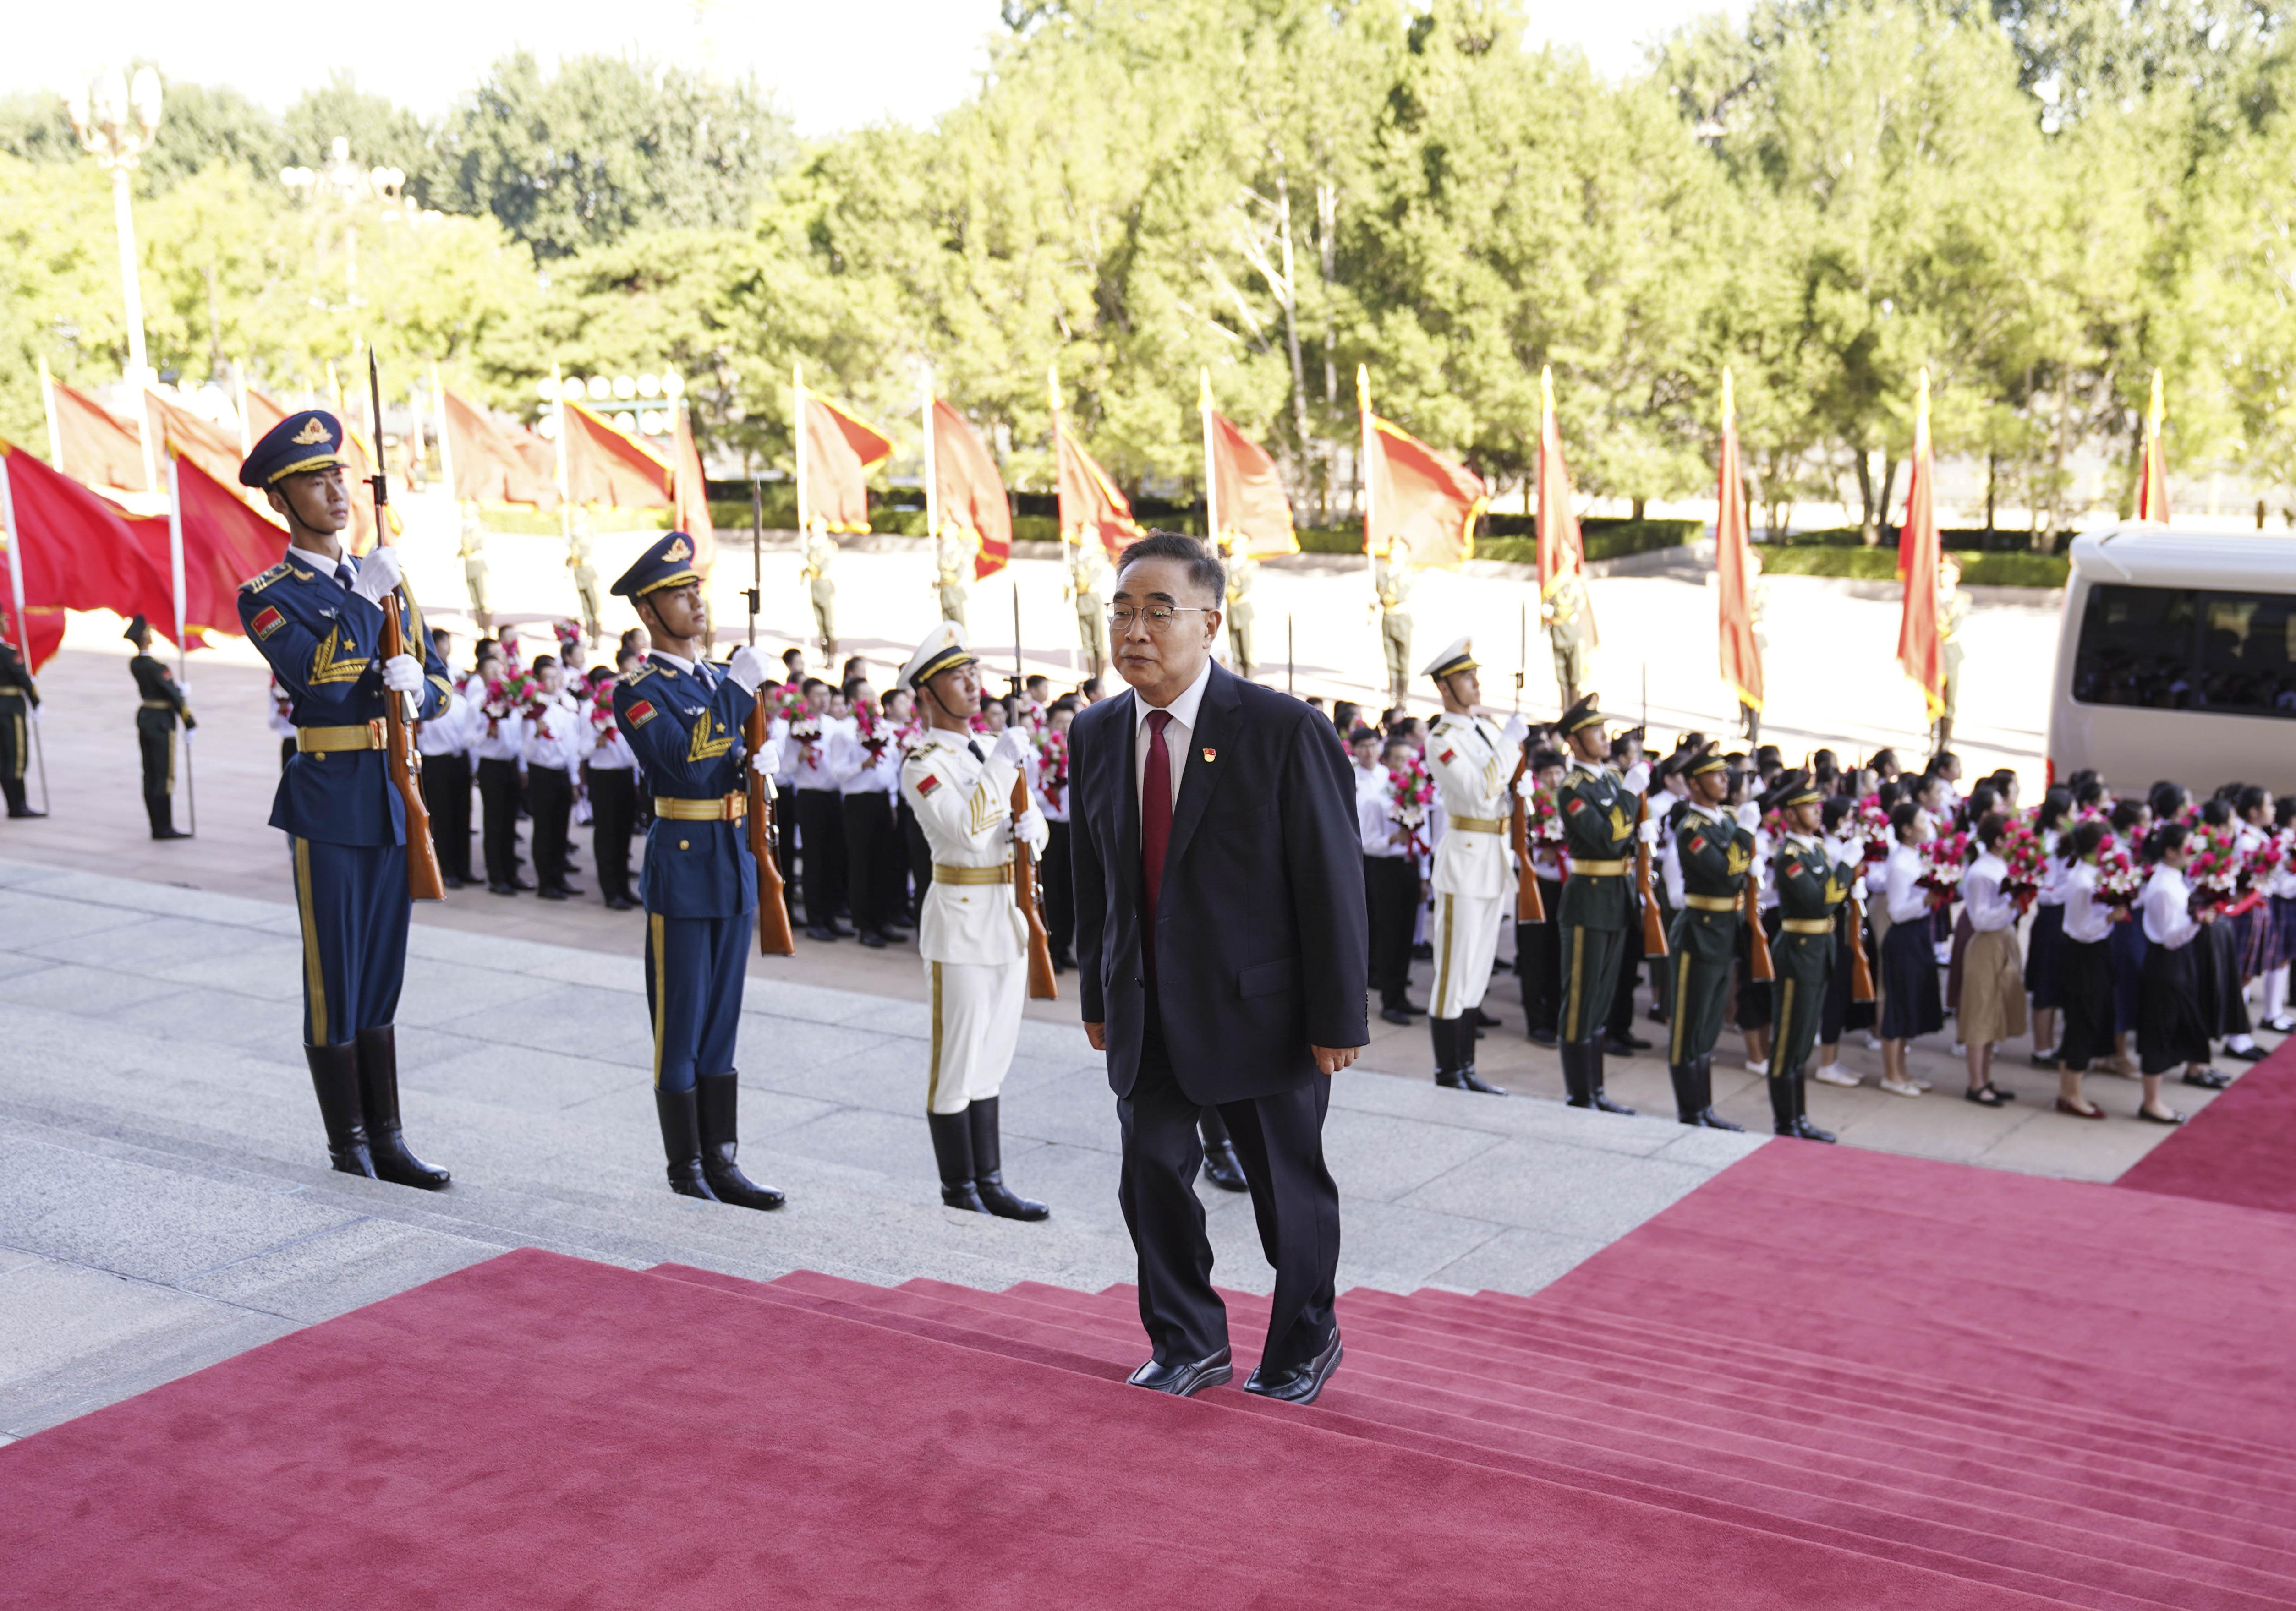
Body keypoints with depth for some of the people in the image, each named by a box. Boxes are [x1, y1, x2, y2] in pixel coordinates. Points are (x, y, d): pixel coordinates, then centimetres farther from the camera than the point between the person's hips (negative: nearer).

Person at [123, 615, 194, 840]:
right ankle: (165, 828, -2)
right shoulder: (154, 665, -20)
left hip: (144, 717, 8)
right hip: (161, 720, -8)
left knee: (150, 776, 9)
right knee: (164, 776, -4)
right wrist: (189, 722, -9)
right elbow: (173, 693, -15)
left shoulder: (135, 664, 4)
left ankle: (157, 827, 14)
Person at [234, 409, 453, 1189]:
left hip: (397, 800, 5)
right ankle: (348, 1142, 14)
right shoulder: (268, 597, -4)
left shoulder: (387, 580, 13)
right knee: (334, 978, 3)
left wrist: (415, 687, -9)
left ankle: (387, 1139, 17)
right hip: (330, 802, -5)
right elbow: (320, 680, -20)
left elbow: (437, 683, 13)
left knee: (382, 979, 11)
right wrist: (367, 601, -23)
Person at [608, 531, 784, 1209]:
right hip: (681, 869, -7)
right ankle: (686, 1167, 11)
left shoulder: (722, 682, 14)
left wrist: (755, 762, -1)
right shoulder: (638, 692, -9)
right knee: (680, 1022, 1)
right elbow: (686, 766, -23)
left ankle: (721, 1161, 16)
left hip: (735, 866, 7)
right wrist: (737, 692, -21)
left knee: (721, 1020, 11)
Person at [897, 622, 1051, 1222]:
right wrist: (1002, 766, -21)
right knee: (958, 1055, 1)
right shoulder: (923, 764, -11)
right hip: (961, 918, -8)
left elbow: (1027, 819, 16)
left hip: (1010, 917, 8)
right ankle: (960, 1186, 12)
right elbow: (968, 831, -24)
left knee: (991, 1055, 12)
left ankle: (989, 1183, 19)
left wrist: (1031, 826, -7)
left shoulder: (990, 752, 13)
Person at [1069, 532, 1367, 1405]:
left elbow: (1333, 881, -12)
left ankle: (1303, 1345, 33)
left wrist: (1336, 1020, -12)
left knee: (1288, 1188, 11)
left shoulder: (1287, 731, -14)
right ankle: (1189, 1346, 29)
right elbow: (1092, 877, 11)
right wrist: (1098, 997, 11)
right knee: (1152, 1173, 8)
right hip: (1146, 1014, 4)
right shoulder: (1095, 734, 3)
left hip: (1256, 1007, -4)